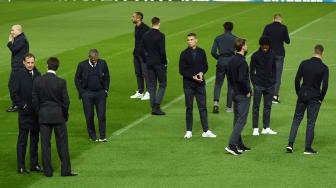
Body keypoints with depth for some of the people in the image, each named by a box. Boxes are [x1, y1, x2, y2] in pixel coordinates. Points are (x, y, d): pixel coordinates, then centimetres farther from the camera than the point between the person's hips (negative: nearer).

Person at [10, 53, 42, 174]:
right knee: (22, 140, 0)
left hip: (36, 112, 5)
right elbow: (13, 94, -8)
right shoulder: (18, 75, -7)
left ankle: (34, 164, 19)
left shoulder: (37, 74, 7)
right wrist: (23, 105, -12)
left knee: (35, 139, 11)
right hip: (25, 113, -5)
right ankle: (21, 166, 5)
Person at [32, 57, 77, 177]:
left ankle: (48, 171, 8)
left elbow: (35, 101, -1)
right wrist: (65, 115, 7)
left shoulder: (37, 81, -5)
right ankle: (65, 170, 7)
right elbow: (66, 101, -8)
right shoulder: (61, 82, -11)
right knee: (62, 143, 6)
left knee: (45, 144, 6)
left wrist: (39, 114, 11)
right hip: (58, 116, -2)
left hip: (43, 116, 2)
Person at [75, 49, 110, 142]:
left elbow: (107, 77, 10)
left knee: (102, 115, -3)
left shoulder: (102, 63, 0)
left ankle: (102, 136, 3)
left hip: (100, 93, 1)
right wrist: (81, 92, -1)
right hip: (87, 94, -1)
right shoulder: (82, 65, -3)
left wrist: (106, 90, 4)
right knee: (89, 116, 2)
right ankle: (92, 136, 15)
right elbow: (77, 79, 4)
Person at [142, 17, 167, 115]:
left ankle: (153, 107, 11)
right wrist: (165, 62, -6)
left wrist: (146, 61, 15)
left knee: (152, 85, 10)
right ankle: (157, 106, -8)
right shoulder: (160, 36, -14)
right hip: (159, 63, -5)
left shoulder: (145, 35, 4)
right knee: (162, 84, 3)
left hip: (149, 63, 5)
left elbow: (143, 50, 7)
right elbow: (162, 51, -17)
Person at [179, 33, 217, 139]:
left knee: (203, 107, 2)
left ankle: (206, 131, 6)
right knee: (189, 108, 4)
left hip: (200, 84, 2)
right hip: (188, 85, -2)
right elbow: (181, 70, -4)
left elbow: (205, 66, 10)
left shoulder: (201, 52, 4)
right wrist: (192, 77, -15)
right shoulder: (184, 54, -3)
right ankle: (189, 131, 12)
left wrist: (202, 73, -11)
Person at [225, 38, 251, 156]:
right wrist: (247, 91, -15)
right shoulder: (242, 62, -21)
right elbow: (242, 79, -28)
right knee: (241, 120, -6)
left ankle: (239, 145, 21)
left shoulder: (232, 61, 7)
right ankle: (232, 145, -12)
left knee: (237, 119, 14)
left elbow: (229, 77, 16)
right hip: (243, 95, -9)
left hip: (235, 93, 9)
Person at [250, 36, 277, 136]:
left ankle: (266, 128, 14)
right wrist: (254, 82, -8)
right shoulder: (255, 56, -6)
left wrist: (273, 81, 6)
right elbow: (251, 70, -2)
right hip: (258, 85, -4)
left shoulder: (272, 55, 4)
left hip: (269, 85, 4)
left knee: (268, 106, 8)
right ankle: (255, 128, 2)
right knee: (256, 106, -2)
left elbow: (274, 69, 13)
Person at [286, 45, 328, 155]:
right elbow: (325, 85, -14)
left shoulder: (304, 63, -1)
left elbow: (297, 79, -1)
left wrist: (299, 93, 10)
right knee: (311, 122, 5)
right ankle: (308, 148, 8)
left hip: (302, 95, 3)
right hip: (314, 98, -3)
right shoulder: (324, 68, -9)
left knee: (297, 119, 13)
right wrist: (321, 98, 0)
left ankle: (290, 144, 3)